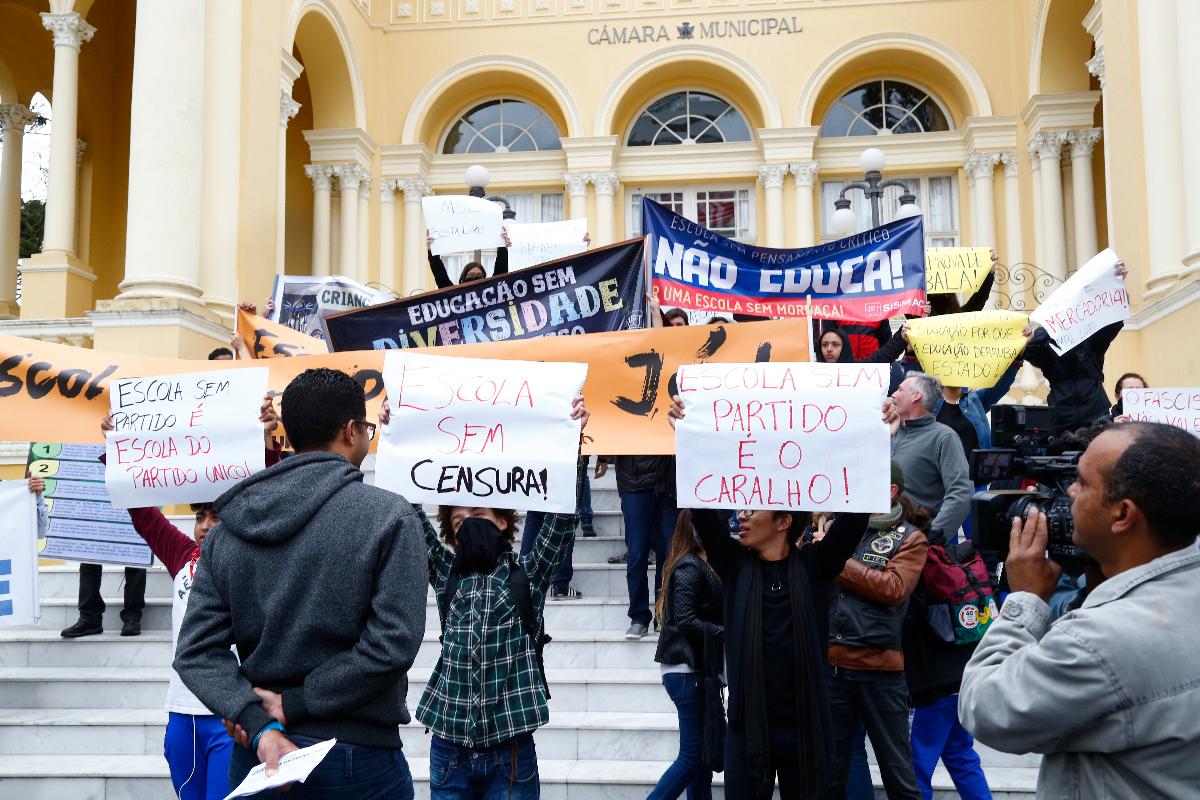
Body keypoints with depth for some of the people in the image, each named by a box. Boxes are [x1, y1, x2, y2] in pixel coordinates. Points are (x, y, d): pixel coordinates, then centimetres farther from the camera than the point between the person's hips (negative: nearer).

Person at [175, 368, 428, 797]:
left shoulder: (229, 528, 3)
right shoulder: (388, 516, -11)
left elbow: (197, 650, -5)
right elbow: (393, 644, -19)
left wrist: (259, 723, -13)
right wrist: (295, 704, -12)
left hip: (257, 758, 4)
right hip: (358, 760, -4)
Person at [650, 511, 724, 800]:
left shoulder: (699, 565, 14)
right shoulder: (690, 568, -14)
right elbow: (686, 622, -20)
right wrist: (726, 633, -15)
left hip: (696, 669, 9)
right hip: (687, 670, -9)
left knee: (705, 750, 12)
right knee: (693, 754, -5)